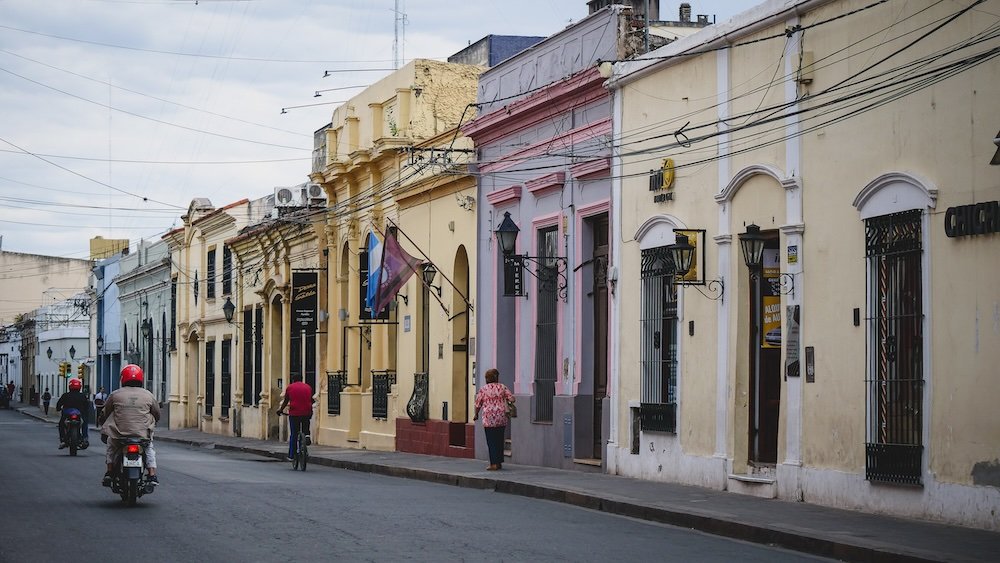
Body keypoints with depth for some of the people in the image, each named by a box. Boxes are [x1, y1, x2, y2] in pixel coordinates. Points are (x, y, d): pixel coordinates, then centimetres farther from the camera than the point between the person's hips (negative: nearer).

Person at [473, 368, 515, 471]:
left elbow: (478, 404, 3)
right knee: (499, 440, 13)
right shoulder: (502, 387, 2)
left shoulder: (483, 389, -3)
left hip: (489, 419, -3)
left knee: (491, 441, -1)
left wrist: (476, 414, 18)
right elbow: (511, 398, -1)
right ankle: (499, 462, 17)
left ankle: (493, 463, -7)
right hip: (501, 419, 3)